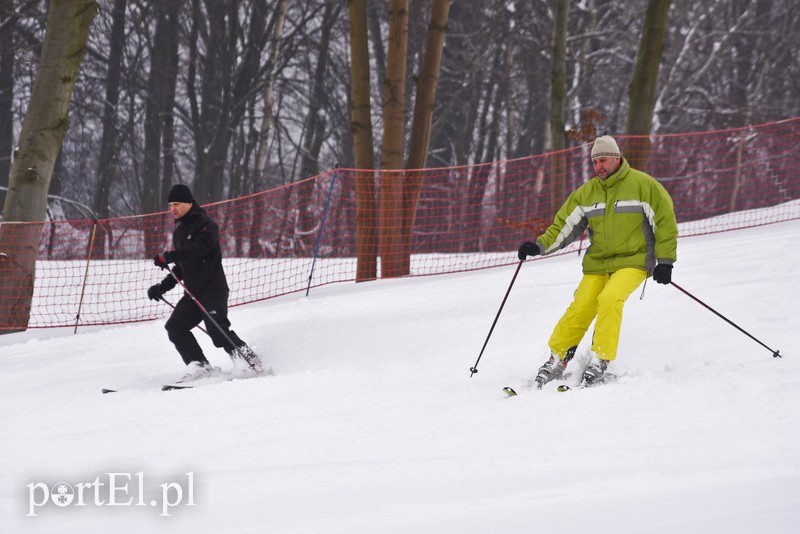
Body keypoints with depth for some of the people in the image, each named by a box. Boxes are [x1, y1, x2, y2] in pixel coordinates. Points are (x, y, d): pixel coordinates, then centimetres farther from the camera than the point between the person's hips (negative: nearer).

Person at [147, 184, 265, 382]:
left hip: (213, 289, -9)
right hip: (192, 294, 9)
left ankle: (251, 362, -15)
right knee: (175, 327, -6)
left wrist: (168, 257, -30)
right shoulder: (179, 232, 21)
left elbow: (200, 248, -26)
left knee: (218, 330, -22)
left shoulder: (205, 224, -6)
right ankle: (200, 367, -10)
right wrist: (161, 288, 17)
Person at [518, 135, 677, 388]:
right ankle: (558, 359, 8)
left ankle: (600, 359, -24)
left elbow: (665, 222, -1)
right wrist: (539, 246, -6)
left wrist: (665, 261, -5)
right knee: (580, 310, -9)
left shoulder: (642, 185, -5)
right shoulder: (586, 193, 8)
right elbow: (564, 225, 10)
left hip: (633, 260, -4)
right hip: (597, 263, 4)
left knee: (610, 298, -29)